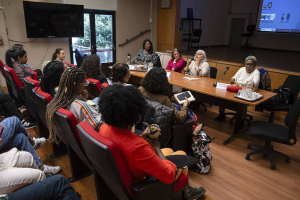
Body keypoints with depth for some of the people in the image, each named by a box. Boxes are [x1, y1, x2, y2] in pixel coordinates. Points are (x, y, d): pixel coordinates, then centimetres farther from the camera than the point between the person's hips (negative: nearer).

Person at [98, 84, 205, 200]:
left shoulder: (104, 128, -17)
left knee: (169, 151, 24)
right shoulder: (137, 147, -42)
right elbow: (169, 175, -29)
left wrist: (141, 137, -7)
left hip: (122, 175, 7)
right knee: (182, 155, 16)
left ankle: (185, 189, 42)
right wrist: (157, 149, -15)